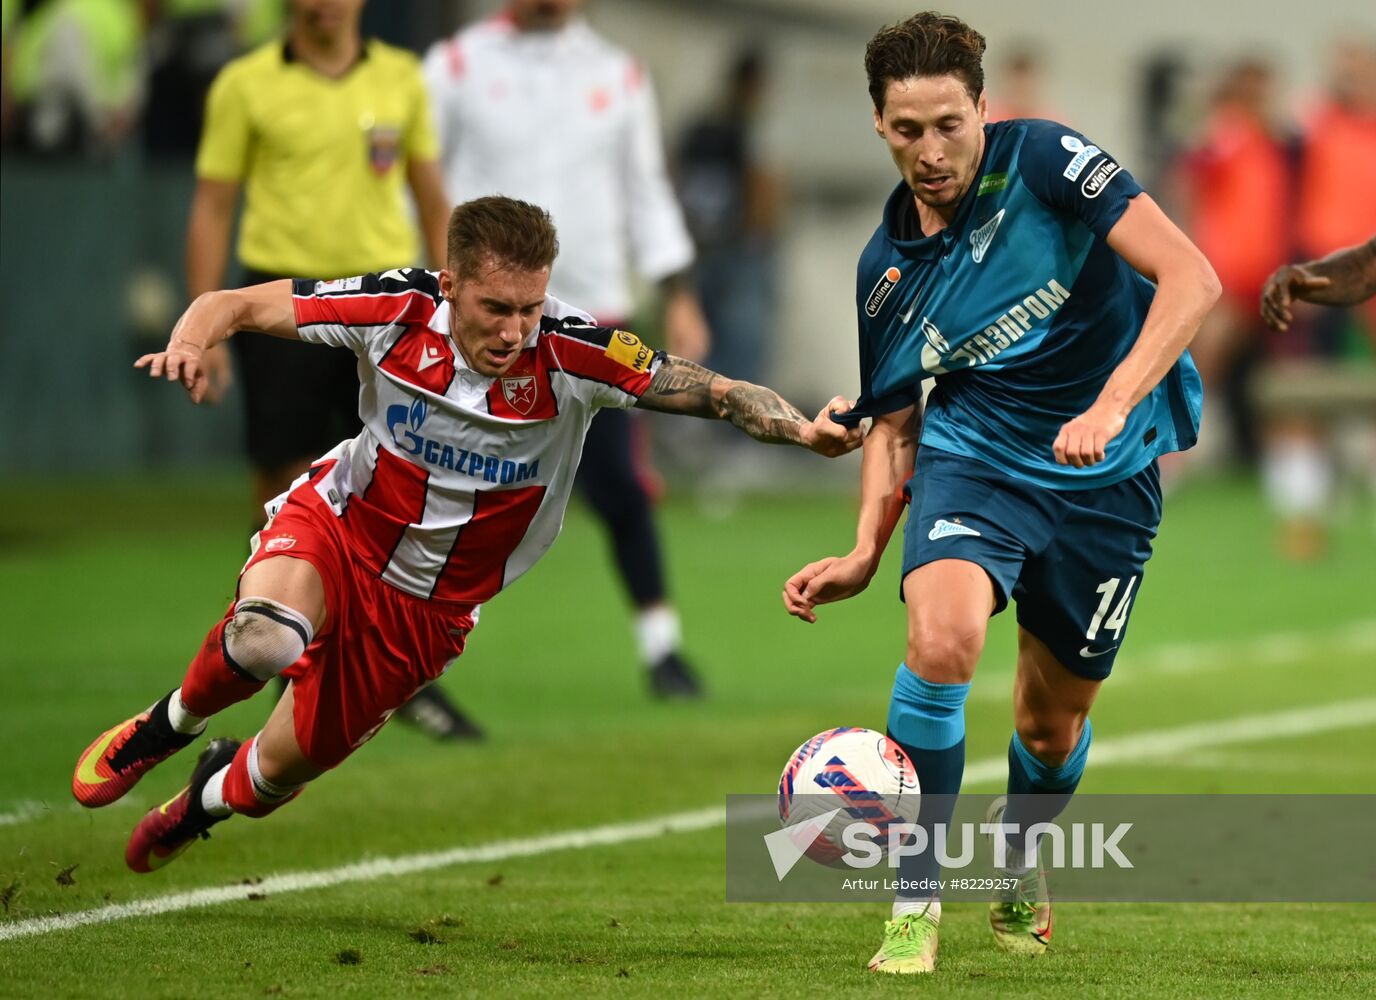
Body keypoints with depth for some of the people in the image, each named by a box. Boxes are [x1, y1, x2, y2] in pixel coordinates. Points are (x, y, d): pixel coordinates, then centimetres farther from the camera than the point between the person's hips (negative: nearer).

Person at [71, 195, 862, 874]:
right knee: (264, 638, -35)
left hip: (430, 607, 1)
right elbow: (239, 305, -13)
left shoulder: (571, 355, -25)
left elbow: (714, 392, -28)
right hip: (337, 532, -1)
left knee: (277, 774, 7)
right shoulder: (398, 309, -21)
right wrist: (189, 346, -35)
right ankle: (165, 728, 1)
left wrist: (800, 428, -47)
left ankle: (208, 798, 47)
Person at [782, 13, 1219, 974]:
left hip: (1106, 476, -1)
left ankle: (1020, 856, 47)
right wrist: (863, 553, -3)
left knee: (1054, 725, 10)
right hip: (972, 455, 1)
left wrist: (1111, 405, -33)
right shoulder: (888, 268, 0)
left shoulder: (1042, 161, -14)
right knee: (942, 638, -29)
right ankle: (916, 903, -16)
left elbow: (1191, 278, -21)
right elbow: (894, 423, 12)